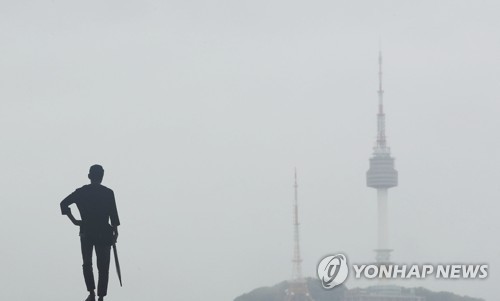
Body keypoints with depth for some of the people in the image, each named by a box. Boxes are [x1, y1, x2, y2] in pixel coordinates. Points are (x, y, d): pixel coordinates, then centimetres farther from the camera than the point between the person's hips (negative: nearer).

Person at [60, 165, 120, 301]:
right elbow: (113, 215, -5)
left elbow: (64, 204, -4)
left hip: (86, 233, 1)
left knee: (87, 264, 15)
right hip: (104, 233, -1)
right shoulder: (108, 193, -4)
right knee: (103, 267, 5)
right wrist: (115, 232, 3)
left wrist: (74, 220, 1)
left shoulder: (81, 192, 0)